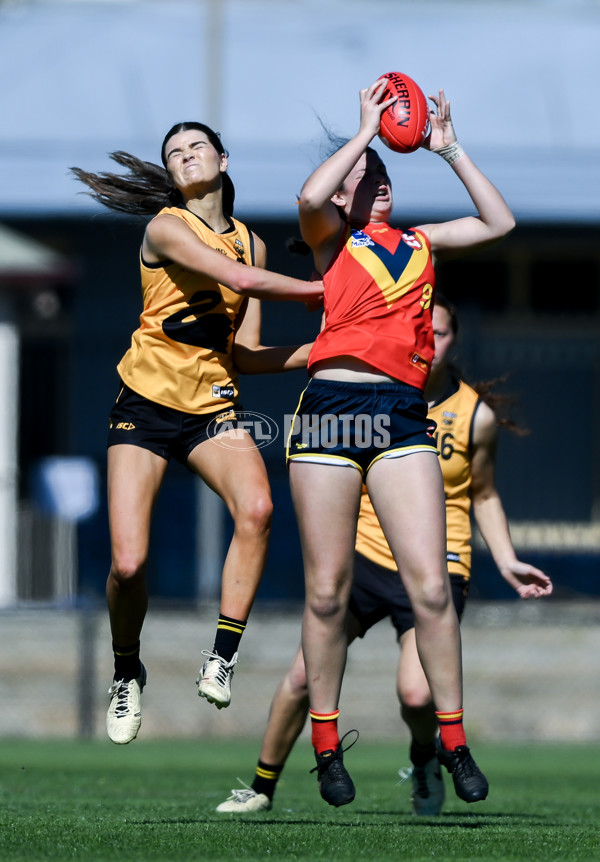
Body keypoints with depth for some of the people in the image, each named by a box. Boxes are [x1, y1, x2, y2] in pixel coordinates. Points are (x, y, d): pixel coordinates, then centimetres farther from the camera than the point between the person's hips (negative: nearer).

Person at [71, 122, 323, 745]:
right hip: (146, 405, -3)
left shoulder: (249, 242, 11)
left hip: (212, 406, 3)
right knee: (128, 564, -13)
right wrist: (320, 291, -11)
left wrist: (313, 352, -7)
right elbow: (241, 279, -23)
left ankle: (221, 658, -22)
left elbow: (243, 354, 8)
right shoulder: (166, 227, -7)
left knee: (256, 507, -29)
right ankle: (127, 672, 17)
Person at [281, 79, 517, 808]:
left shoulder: (420, 244, 21)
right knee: (327, 591, 0)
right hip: (331, 406, -2)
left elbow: (498, 222, 17)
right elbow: (310, 197, -12)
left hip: (402, 415, 2)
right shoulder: (332, 238, 10)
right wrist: (365, 130, -4)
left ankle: (452, 740, 2)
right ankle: (326, 747, 8)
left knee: (430, 587, -6)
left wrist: (450, 150, 14)